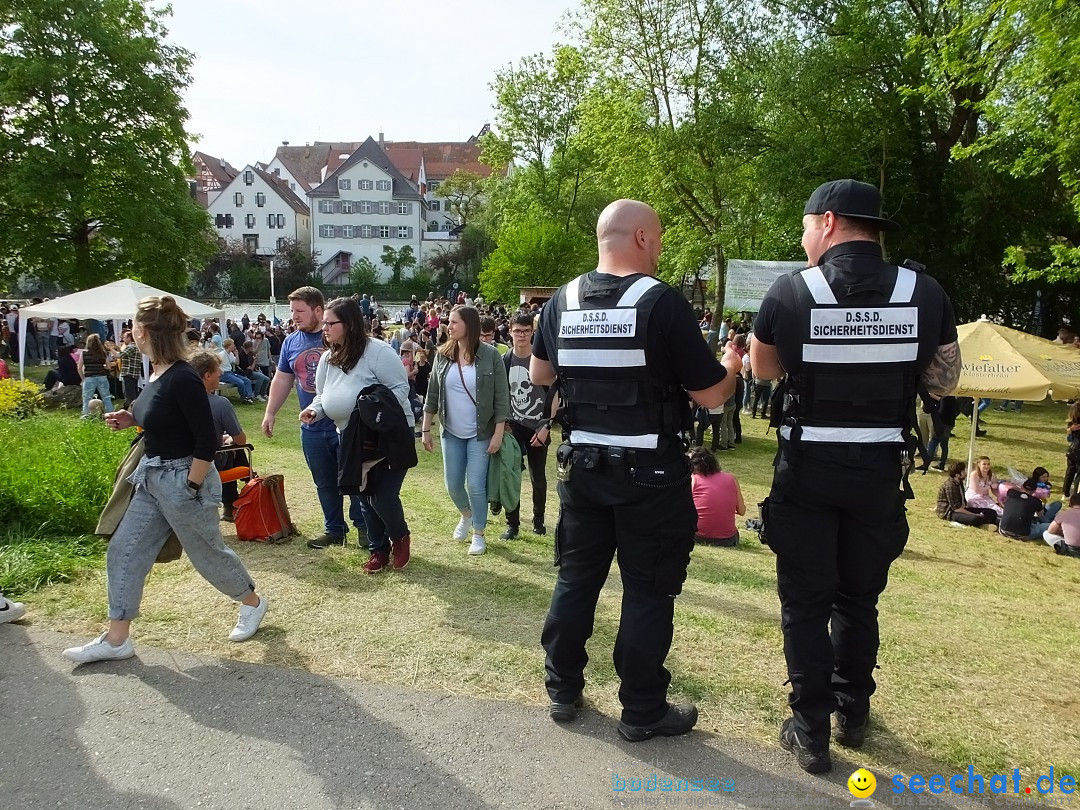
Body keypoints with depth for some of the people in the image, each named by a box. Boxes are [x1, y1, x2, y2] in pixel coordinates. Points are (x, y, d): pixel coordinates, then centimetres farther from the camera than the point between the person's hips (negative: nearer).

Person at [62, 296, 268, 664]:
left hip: (182, 479, -9)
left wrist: (191, 489, -19)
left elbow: (207, 441, -24)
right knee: (124, 551, 11)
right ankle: (116, 639, 22)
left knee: (207, 552, 9)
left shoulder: (182, 378, -24)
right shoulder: (158, 372, 3)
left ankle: (252, 602, 34)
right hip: (153, 477, 9)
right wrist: (132, 420, 5)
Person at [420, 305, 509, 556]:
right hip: (451, 433, 4)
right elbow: (432, 394, 5)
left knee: (476, 486, -2)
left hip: (480, 434, -4)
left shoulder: (490, 355, -12)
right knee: (453, 485, 11)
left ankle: (479, 534, 19)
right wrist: (426, 429, 5)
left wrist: (498, 434, -12)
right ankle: (466, 515, 42)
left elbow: (501, 397, -9)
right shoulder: (443, 354, -1)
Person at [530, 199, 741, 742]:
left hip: (582, 466, 5)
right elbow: (711, 396, -13)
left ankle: (562, 691, 30)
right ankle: (642, 712, 20)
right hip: (651, 473, -5)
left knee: (575, 577, 17)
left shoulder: (562, 302, 1)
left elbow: (538, 375, 15)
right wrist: (731, 365, 7)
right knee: (648, 590, 8)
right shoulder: (662, 301, -16)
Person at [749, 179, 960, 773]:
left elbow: (764, 369, 5)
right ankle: (853, 714, 34)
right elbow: (944, 382, 6)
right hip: (880, 470, 3)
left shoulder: (790, 290, -10)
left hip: (807, 468, -3)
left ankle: (811, 732, 16)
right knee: (859, 596, 20)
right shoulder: (925, 292, -4)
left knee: (806, 600, 10)